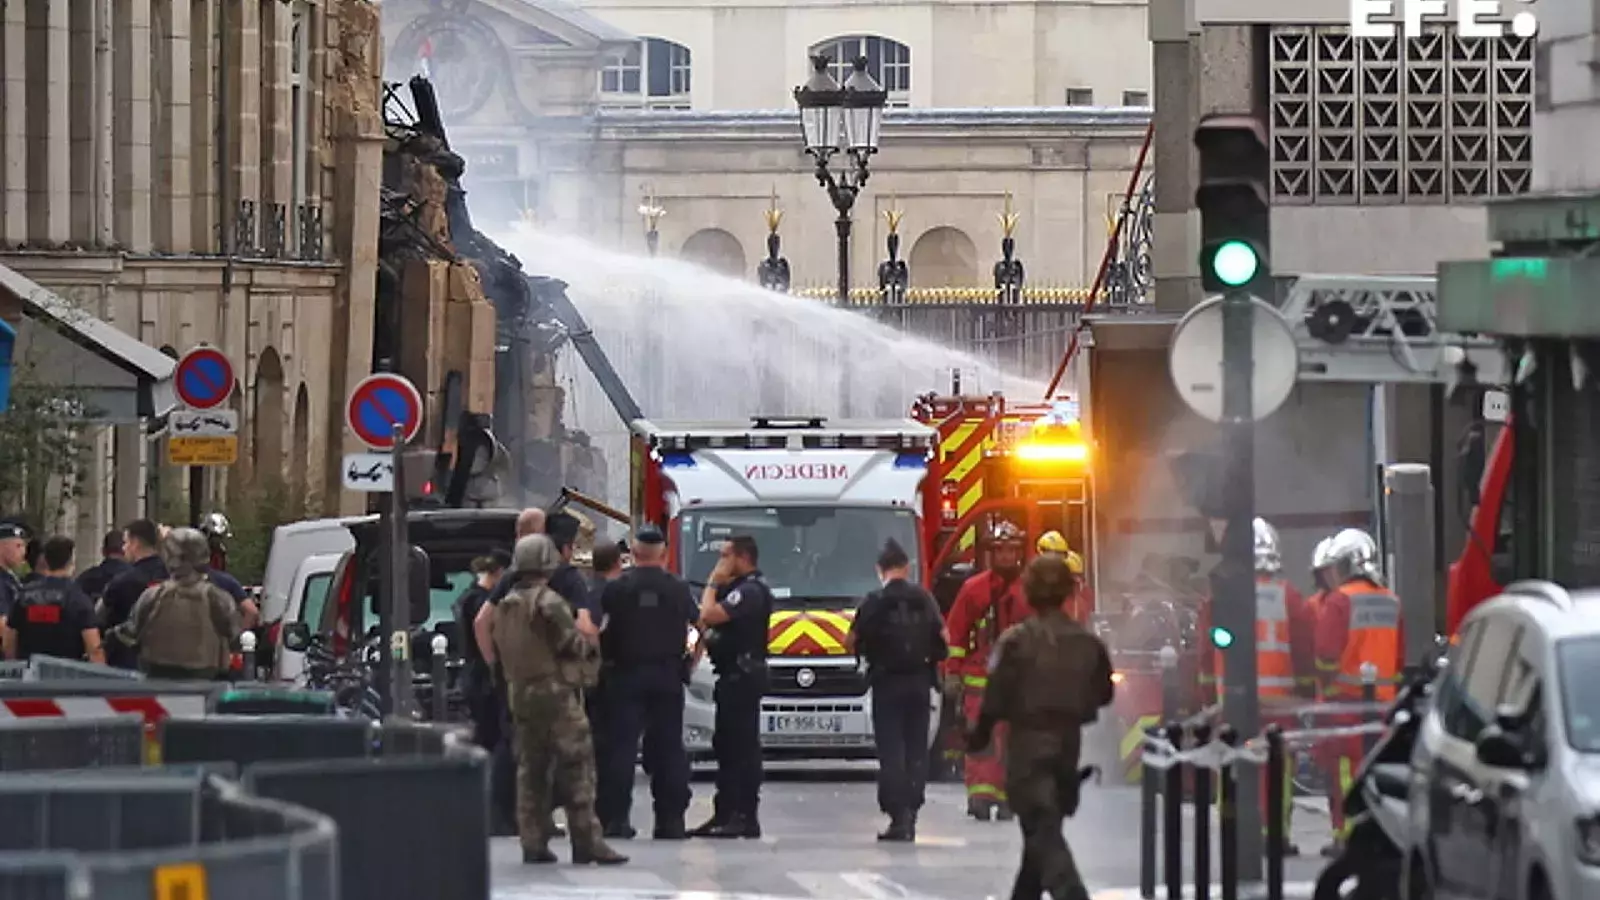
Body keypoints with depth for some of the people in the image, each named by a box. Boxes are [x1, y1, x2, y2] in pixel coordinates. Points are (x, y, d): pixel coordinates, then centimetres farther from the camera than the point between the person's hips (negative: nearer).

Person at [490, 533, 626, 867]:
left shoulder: (503, 608, 13)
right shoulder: (548, 602, -13)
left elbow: (499, 652, 17)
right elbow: (573, 644, -14)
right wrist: (588, 645, 6)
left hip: (519, 692, 8)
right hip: (556, 691, -8)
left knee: (530, 770, 11)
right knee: (578, 767, -6)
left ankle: (533, 843, 9)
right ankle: (586, 841, -11)